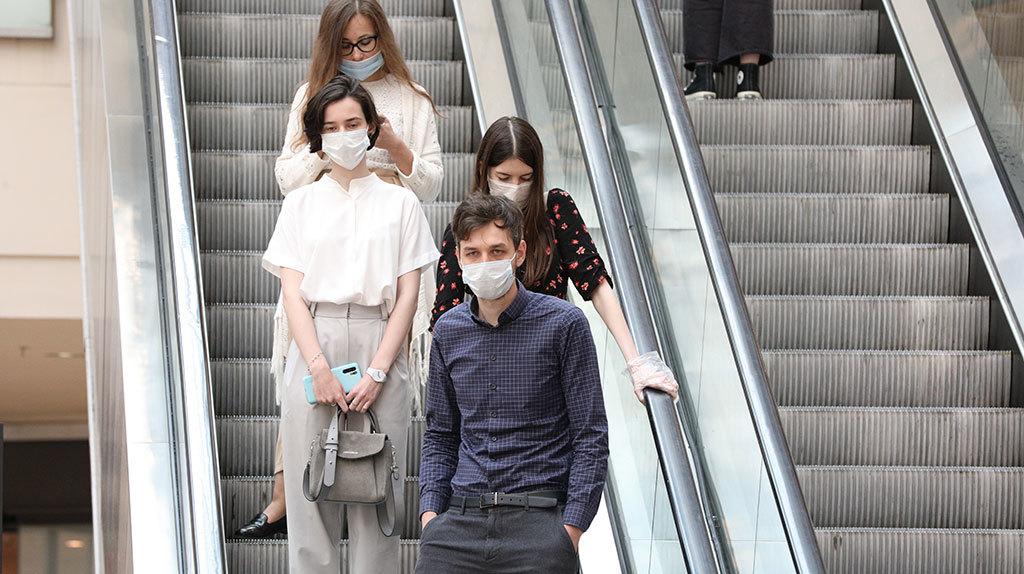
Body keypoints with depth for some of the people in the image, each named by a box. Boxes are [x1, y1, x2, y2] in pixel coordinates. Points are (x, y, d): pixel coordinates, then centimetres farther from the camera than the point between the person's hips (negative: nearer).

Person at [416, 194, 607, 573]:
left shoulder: (563, 324, 0)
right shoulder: (448, 331, 12)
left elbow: (591, 438, 0)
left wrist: (570, 530, -9)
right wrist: (430, 511, 6)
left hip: (539, 516, -3)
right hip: (460, 518, 3)